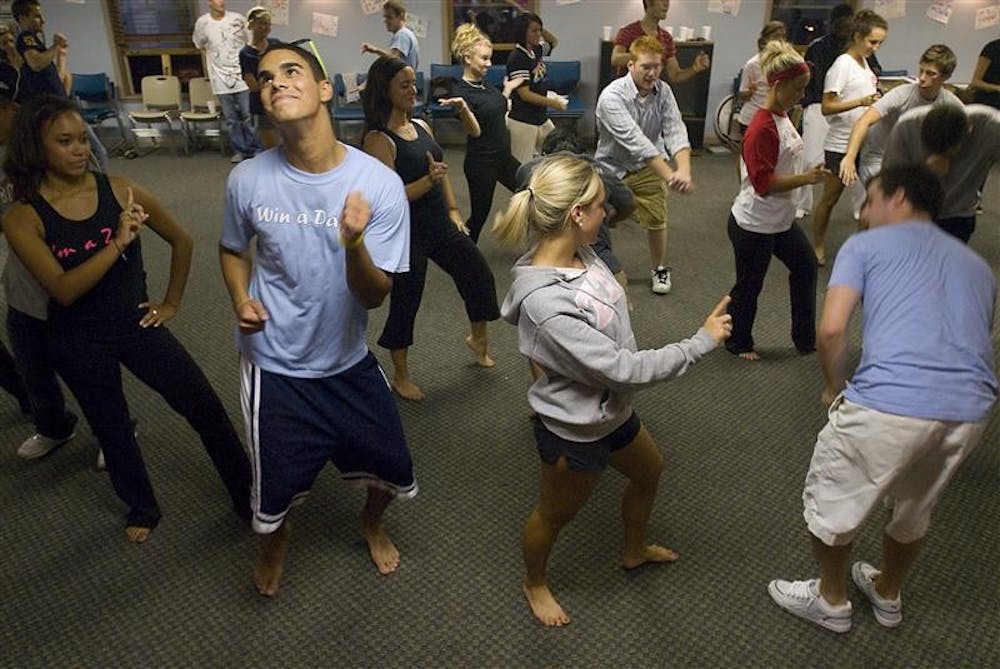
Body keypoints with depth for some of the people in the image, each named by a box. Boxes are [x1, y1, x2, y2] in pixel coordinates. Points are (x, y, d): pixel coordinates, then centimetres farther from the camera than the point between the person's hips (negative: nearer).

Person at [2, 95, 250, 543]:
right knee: (113, 430, 17)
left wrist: (171, 303, 5)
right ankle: (141, 509, 41)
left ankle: (249, 496, 16)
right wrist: (118, 242, -33)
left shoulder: (118, 190, -8)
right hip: (79, 343, 0)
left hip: (136, 324, 1)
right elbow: (63, 290, -24)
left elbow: (181, 241, 4)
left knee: (206, 408, -3)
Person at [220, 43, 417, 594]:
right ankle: (276, 540, 52)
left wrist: (354, 243, -37)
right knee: (275, 491, 12)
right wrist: (241, 300, -12)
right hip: (274, 366, 0)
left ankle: (372, 523, 53)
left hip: (350, 363, 1)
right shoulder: (248, 180, -13)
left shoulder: (379, 184, -18)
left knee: (394, 474, 15)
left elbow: (374, 296, -17)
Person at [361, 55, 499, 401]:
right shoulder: (379, 139, -16)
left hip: (440, 225, 8)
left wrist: (453, 211, 12)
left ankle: (478, 338, 39)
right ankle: (401, 376, 26)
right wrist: (429, 180, -32)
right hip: (406, 233, -7)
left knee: (479, 273, 12)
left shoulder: (421, 126, 6)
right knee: (406, 301, 6)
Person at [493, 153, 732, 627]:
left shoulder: (580, 252, -12)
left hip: (612, 410, 9)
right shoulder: (544, 302, -38)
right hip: (574, 431, -8)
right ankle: (535, 584, 50)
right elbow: (623, 369, -32)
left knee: (649, 473, 31)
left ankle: (635, 550, 60)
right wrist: (701, 343, -25)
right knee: (554, 515, 19)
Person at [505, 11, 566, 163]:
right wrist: (552, 103, -13)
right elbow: (525, 94, -19)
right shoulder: (517, 58, -17)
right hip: (522, 121, -9)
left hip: (541, 118, 9)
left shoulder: (536, 51, 5)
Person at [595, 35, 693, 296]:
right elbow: (635, 140, -34)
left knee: (657, 220, 8)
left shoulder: (663, 91, -9)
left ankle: (659, 269, 32)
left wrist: (684, 169, -38)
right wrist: (669, 175, -41)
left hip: (647, 167, 4)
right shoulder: (612, 96, -26)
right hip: (612, 168, -4)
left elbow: (675, 131, -18)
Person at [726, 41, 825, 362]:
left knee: (805, 266, 19)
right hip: (754, 224, -10)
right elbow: (764, 183, -28)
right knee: (749, 285, 7)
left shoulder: (782, 117, 5)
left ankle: (806, 338, 33)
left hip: (782, 220, 10)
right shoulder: (762, 129, -24)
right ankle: (738, 342, 30)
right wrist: (806, 178, -28)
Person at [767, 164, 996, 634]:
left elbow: (831, 329, -6)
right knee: (913, 507, 31)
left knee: (831, 502, 20)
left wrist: (835, 388, 10)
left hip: (890, 404, -6)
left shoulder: (865, 245, 8)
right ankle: (888, 595, 54)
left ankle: (831, 601, 40)